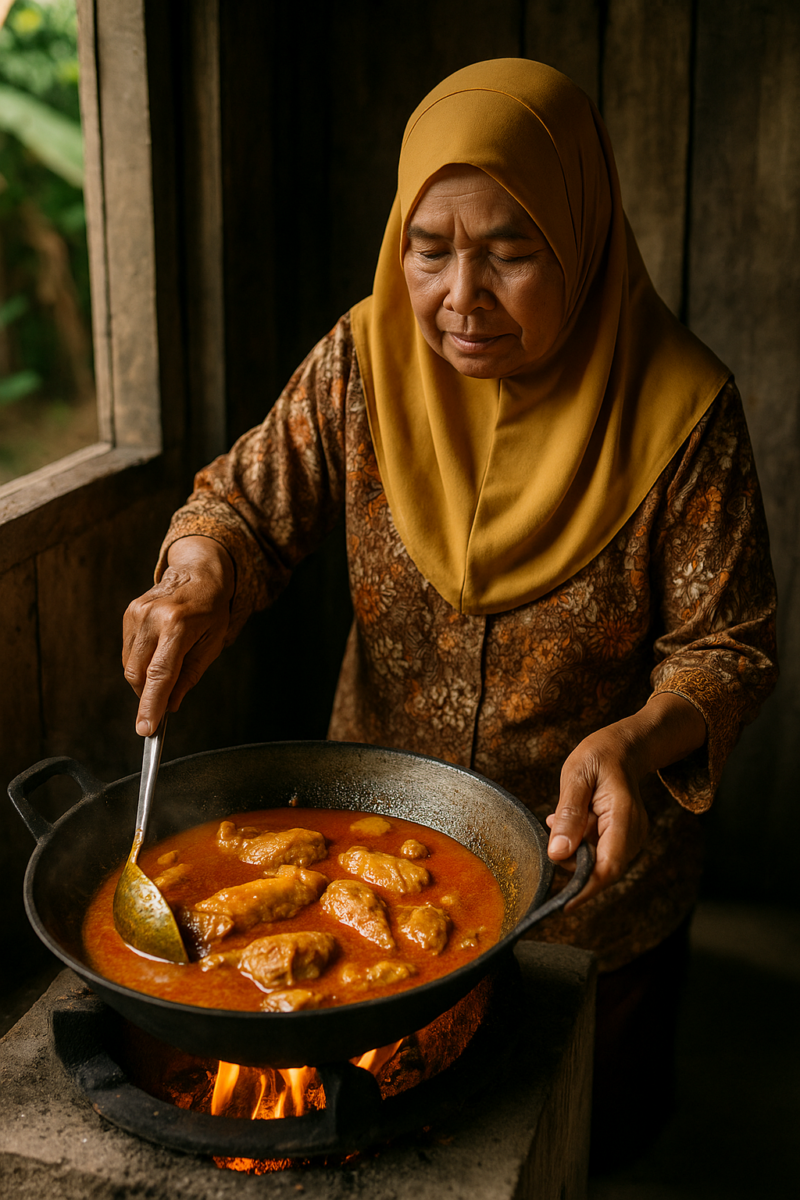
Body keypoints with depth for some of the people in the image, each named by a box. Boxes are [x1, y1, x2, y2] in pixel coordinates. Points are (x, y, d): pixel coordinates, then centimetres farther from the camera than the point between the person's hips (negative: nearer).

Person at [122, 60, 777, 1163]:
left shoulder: (678, 404, -19)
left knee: (597, 1115, 23)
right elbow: (247, 501, -3)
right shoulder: (366, 360, -11)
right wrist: (198, 580, -26)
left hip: (587, 870, -2)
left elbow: (726, 648, -15)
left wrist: (633, 741, -34)